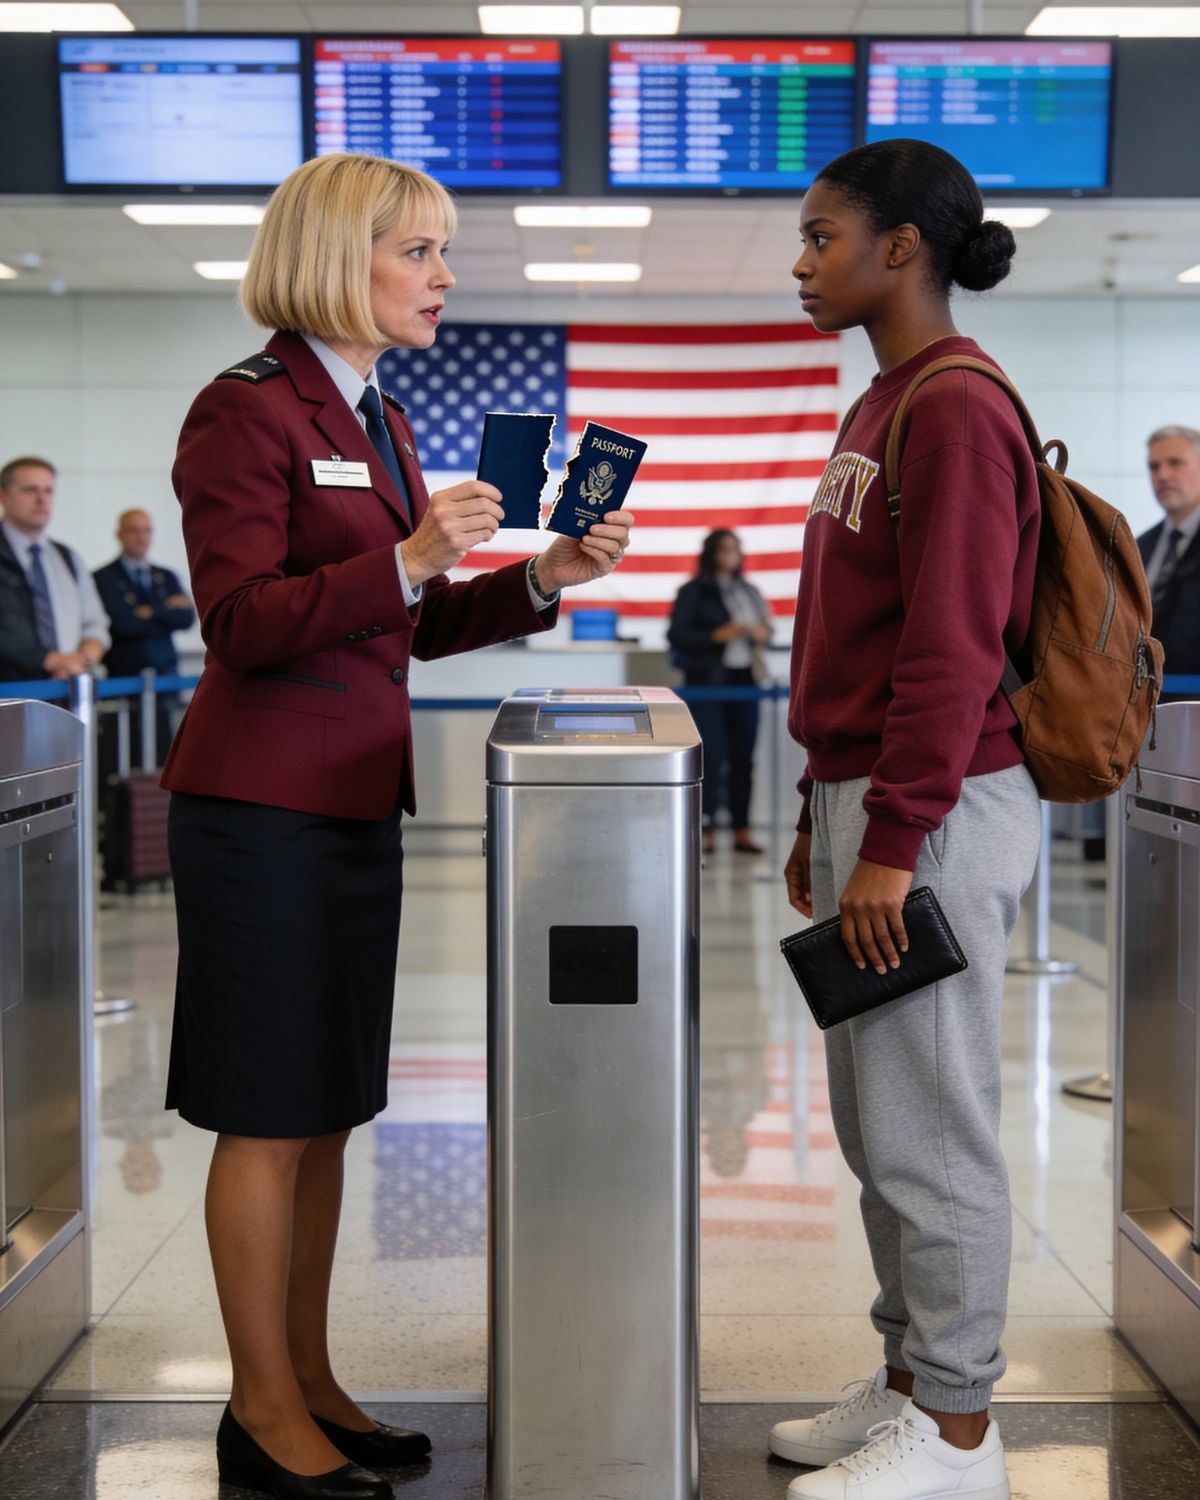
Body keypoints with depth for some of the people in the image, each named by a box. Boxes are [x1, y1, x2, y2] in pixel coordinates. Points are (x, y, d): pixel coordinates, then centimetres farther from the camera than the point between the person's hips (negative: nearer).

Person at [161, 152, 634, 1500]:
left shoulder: (377, 419, 15)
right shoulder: (248, 409, -11)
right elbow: (240, 621, -18)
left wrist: (541, 578, 4)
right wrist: (407, 561, -26)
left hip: (357, 800, 9)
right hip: (264, 804, -9)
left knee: (329, 1109, 13)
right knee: (268, 1119, 0)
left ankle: (308, 1380, 25)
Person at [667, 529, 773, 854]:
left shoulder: (747, 590, 16)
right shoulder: (694, 591, -1)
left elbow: (763, 626, 23)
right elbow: (677, 635, -7)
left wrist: (762, 633, -1)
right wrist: (717, 635, -17)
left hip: (743, 678, 5)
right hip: (708, 680, -5)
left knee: (743, 755, 5)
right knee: (710, 754, -9)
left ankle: (742, 830, 10)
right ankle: (706, 830, -6)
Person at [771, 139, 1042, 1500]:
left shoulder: (958, 409, -14)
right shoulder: (879, 408, 16)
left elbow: (952, 651, -19)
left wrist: (891, 844, -20)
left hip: (935, 812, -10)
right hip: (865, 801, 10)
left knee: (927, 1129, -1)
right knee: (874, 1121, 16)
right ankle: (907, 1381, 28)